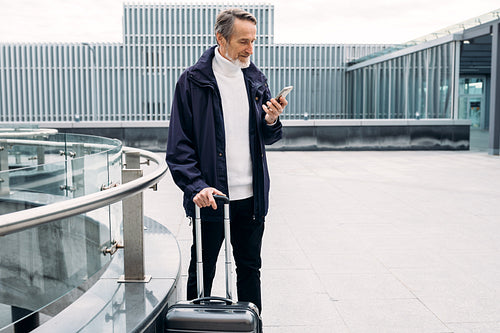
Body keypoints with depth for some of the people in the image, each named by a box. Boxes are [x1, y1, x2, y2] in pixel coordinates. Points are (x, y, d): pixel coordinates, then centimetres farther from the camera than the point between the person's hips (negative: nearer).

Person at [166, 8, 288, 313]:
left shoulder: (256, 79, 9)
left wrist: (271, 121, -8)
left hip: (251, 196, 4)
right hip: (210, 197, -4)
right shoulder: (193, 81, -6)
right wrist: (197, 186, -21)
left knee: (250, 269, 16)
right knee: (202, 273, 10)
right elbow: (179, 145, -8)